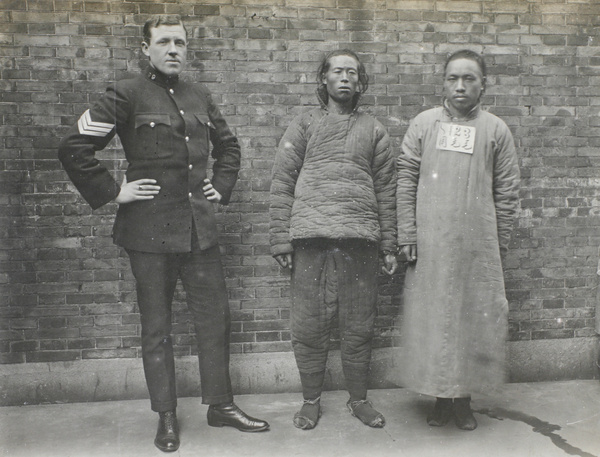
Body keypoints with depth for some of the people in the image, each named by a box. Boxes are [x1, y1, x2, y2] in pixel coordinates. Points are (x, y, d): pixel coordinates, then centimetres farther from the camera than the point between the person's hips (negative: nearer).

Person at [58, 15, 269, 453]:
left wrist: (222, 186, 14)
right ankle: (166, 416, 20)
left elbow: (228, 145, 27)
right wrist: (112, 191, -9)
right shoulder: (127, 95, -4)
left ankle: (221, 404, 24)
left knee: (215, 315, 8)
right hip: (150, 229, -4)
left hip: (199, 227, 5)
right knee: (156, 325, 7)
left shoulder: (200, 96, 12)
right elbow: (74, 147, -7)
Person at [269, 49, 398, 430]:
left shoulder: (374, 131, 15)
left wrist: (389, 246, 6)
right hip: (311, 239, -1)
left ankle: (359, 399, 23)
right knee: (309, 326, 3)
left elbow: (386, 191, 12)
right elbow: (282, 184, 6)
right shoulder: (303, 126, 11)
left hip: (361, 240, 1)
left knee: (359, 327, 7)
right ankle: (311, 401, 19)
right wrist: (281, 239, -3)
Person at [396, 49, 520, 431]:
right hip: (430, 245, 0)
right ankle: (441, 398, 20)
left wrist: (498, 245, 2)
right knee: (433, 318, 5)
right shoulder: (424, 124, 6)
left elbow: (507, 193, 6)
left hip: (478, 247, 0)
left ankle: (465, 399, 22)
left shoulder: (496, 130, 6)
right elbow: (406, 182, 4)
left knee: (475, 319, 5)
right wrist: (407, 235, -2)